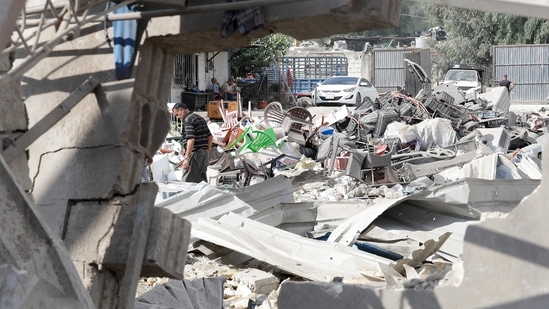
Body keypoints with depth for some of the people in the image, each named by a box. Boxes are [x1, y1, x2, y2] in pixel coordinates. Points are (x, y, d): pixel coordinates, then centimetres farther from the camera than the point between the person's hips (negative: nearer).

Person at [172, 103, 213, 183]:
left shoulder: (187, 120, -12)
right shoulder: (200, 118, 18)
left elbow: (191, 140, -23)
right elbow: (210, 137, 21)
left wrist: (186, 158, -26)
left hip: (195, 154, -9)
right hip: (204, 152, 9)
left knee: (187, 182, -9)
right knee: (202, 181, 10)